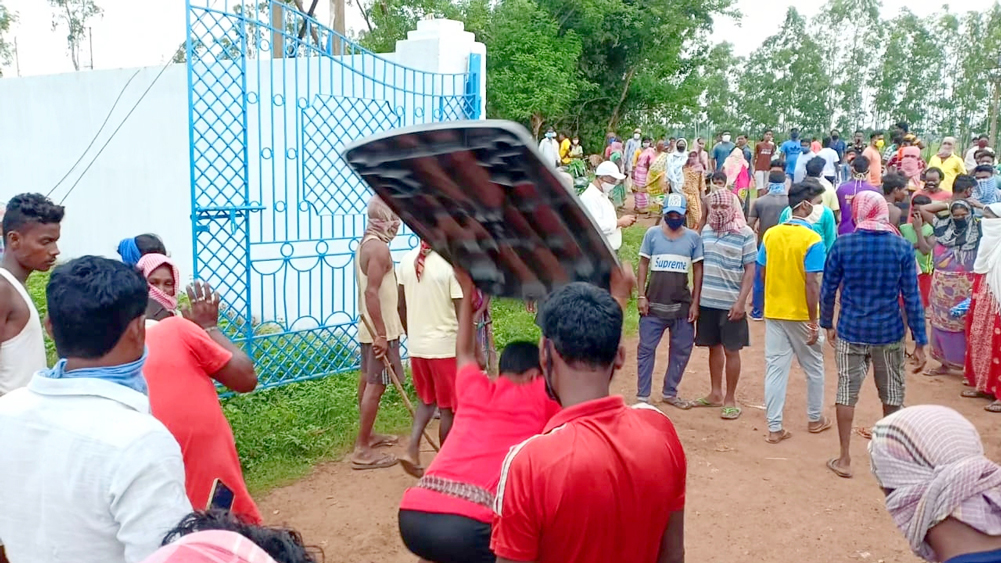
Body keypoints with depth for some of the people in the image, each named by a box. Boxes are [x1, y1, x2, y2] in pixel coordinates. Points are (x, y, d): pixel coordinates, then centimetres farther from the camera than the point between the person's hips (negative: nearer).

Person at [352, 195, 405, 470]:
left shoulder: (365, 244, 10)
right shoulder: (379, 247, -20)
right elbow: (371, 292, -26)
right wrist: (381, 334, -25)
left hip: (369, 327, 10)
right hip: (380, 329, -10)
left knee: (367, 381, 18)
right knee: (376, 386, -6)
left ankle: (367, 435, 32)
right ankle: (362, 451, -3)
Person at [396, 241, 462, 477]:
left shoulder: (407, 260, 0)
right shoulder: (450, 265, -18)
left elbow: (401, 306, 7)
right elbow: (462, 313, -17)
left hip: (416, 345, 6)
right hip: (445, 346, -5)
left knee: (426, 399, 23)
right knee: (448, 408, 10)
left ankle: (412, 449, 7)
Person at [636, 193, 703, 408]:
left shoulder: (693, 237, 0)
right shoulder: (652, 233, -1)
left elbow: (698, 270, 3)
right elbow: (643, 265, 2)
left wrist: (695, 303, -1)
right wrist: (641, 296, -5)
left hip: (682, 305, 1)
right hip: (654, 303, -1)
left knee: (681, 350, 8)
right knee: (646, 348, 1)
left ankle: (669, 393, 23)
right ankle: (642, 396, 8)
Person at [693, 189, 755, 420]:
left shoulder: (745, 234, -7)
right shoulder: (706, 231, 7)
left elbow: (750, 270, -8)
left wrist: (741, 301, -14)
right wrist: (695, 296, 10)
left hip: (731, 303, -5)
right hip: (707, 301, 5)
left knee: (731, 350, 4)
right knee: (714, 347, 15)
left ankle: (730, 399, 15)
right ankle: (715, 394, 27)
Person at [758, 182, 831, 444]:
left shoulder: (771, 234, 0)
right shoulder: (812, 239, -16)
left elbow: (763, 274, 6)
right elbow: (811, 283, -18)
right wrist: (814, 322, -14)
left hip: (774, 312, 4)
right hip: (801, 314, -4)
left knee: (775, 369, 8)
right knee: (814, 367, 16)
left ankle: (774, 428, 9)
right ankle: (815, 419, 31)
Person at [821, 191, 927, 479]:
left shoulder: (842, 244, -6)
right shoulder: (902, 247, -6)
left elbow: (828, 289, -2)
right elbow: (912, 296, -6)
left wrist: (827, 324, 13)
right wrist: (920, 342, -2)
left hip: (851, 332, 0)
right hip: (889, 333, 0)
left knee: (847, 392, 9)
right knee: (892, 396, 15)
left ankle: (844, 459, 11)